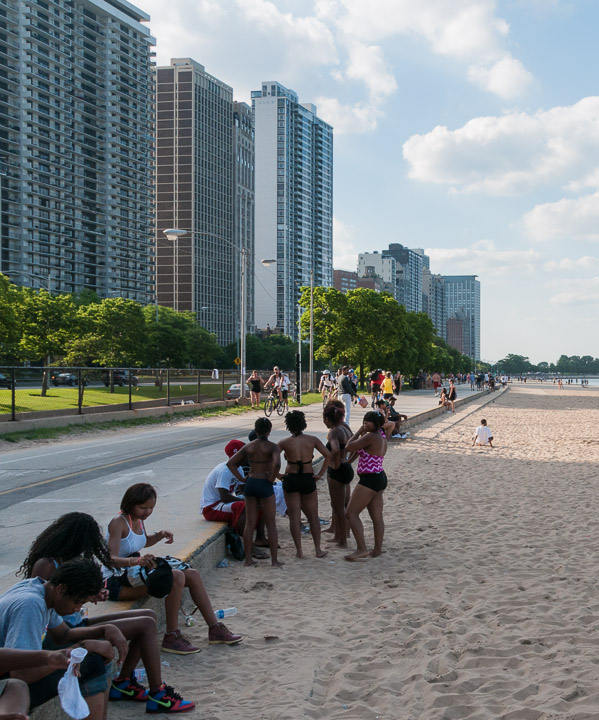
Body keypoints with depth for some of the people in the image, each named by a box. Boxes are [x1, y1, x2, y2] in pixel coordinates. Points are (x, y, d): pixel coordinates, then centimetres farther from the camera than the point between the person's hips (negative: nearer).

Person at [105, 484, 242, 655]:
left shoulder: (139, 519, 7)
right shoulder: (118, 523, -20)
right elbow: (111, 559, -32)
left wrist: (159, 535, 6)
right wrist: (137, 560, -50)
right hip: (116, 582, -9)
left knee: (192, 575, 2)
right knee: (176, 577, -28)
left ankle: (215, 629, 8)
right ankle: (171, 637, -21)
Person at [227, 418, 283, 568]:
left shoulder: (248, 447, 5)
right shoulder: (272, 447, -8)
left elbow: (230, 463, 3)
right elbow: (277, 464, -27)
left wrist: (242, 479, 4)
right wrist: (271, 479, -12)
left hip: (250, 484, 4)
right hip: (265, 485, -4)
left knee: (250, 523, 10)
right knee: (271, 524, 5)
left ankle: (248, 559, 13)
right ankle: (274, 560, 7)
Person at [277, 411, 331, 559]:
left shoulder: (284, 443, -8)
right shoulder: (312, 440, -3)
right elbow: (328, 455, -5)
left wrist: (277, 474, -2)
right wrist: (320, 474, -1)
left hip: (290, 480, -1)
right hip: (308, 480, 1)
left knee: (294, 517, 6)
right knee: (313, 516, 13)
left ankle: (299, 551, 7)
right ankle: (318, 549, 16)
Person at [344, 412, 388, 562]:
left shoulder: (370, 437, -18)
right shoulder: (381, 436, 9)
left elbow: (349, 447, -16)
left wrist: (359, 432, -3)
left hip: (369, 480, -10)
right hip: (380, 478, 10)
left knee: (351, 513, -8)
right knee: (377, 516, 12)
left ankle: (361, 549, -12)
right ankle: (377, 549, 18)